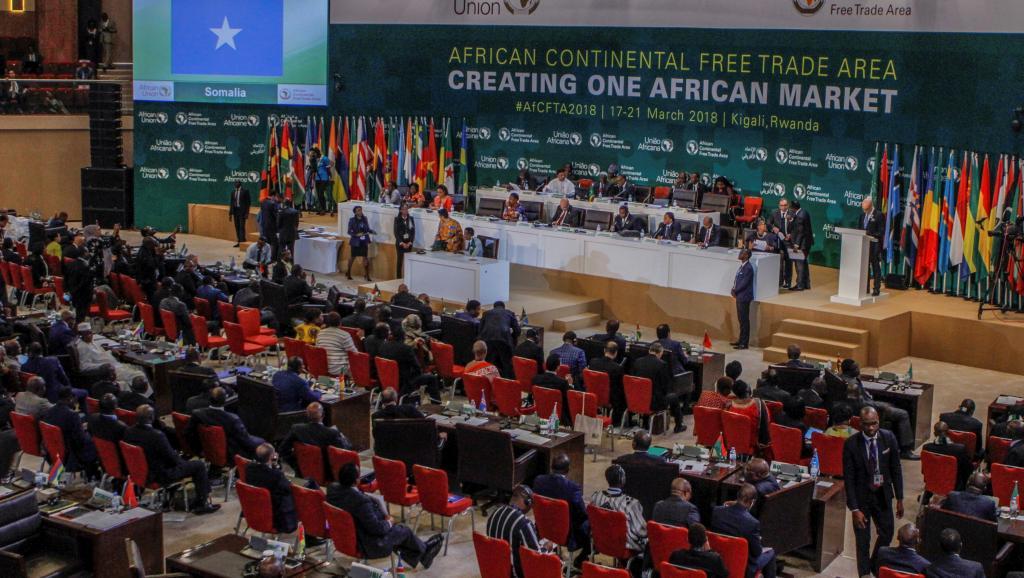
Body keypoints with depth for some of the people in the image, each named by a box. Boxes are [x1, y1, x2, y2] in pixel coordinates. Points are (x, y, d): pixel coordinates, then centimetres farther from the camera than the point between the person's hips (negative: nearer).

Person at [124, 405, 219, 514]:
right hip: (161, 476, -8)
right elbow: (171, 457, -18)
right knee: (199, 465, 6)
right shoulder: (157, 435, -30)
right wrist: (181, 460, 5)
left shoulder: (128, 432, -8)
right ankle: (202, 504, 13)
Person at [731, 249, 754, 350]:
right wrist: (734, 290, 0)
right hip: (740, 296, 9)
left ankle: (744, 343, 2)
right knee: (741, 319, 17)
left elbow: (744, 283, -20)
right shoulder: (742, 266, 11)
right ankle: (741, 340, 27)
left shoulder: (748, 268, -18)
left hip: (744, 297, -9)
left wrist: (734, 290, -9)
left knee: (744, 320, -3)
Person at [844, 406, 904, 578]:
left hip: (883, 495, 3)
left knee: (887, 534, 18)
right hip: (861, 497, -3)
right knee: (863, 541, 8)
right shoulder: (851, 444, -19)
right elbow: (848, 478, -15)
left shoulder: (889, 438, -11)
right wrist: (854, 509, -18)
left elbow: (896, 469, -1)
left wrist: (899, 498, 1)